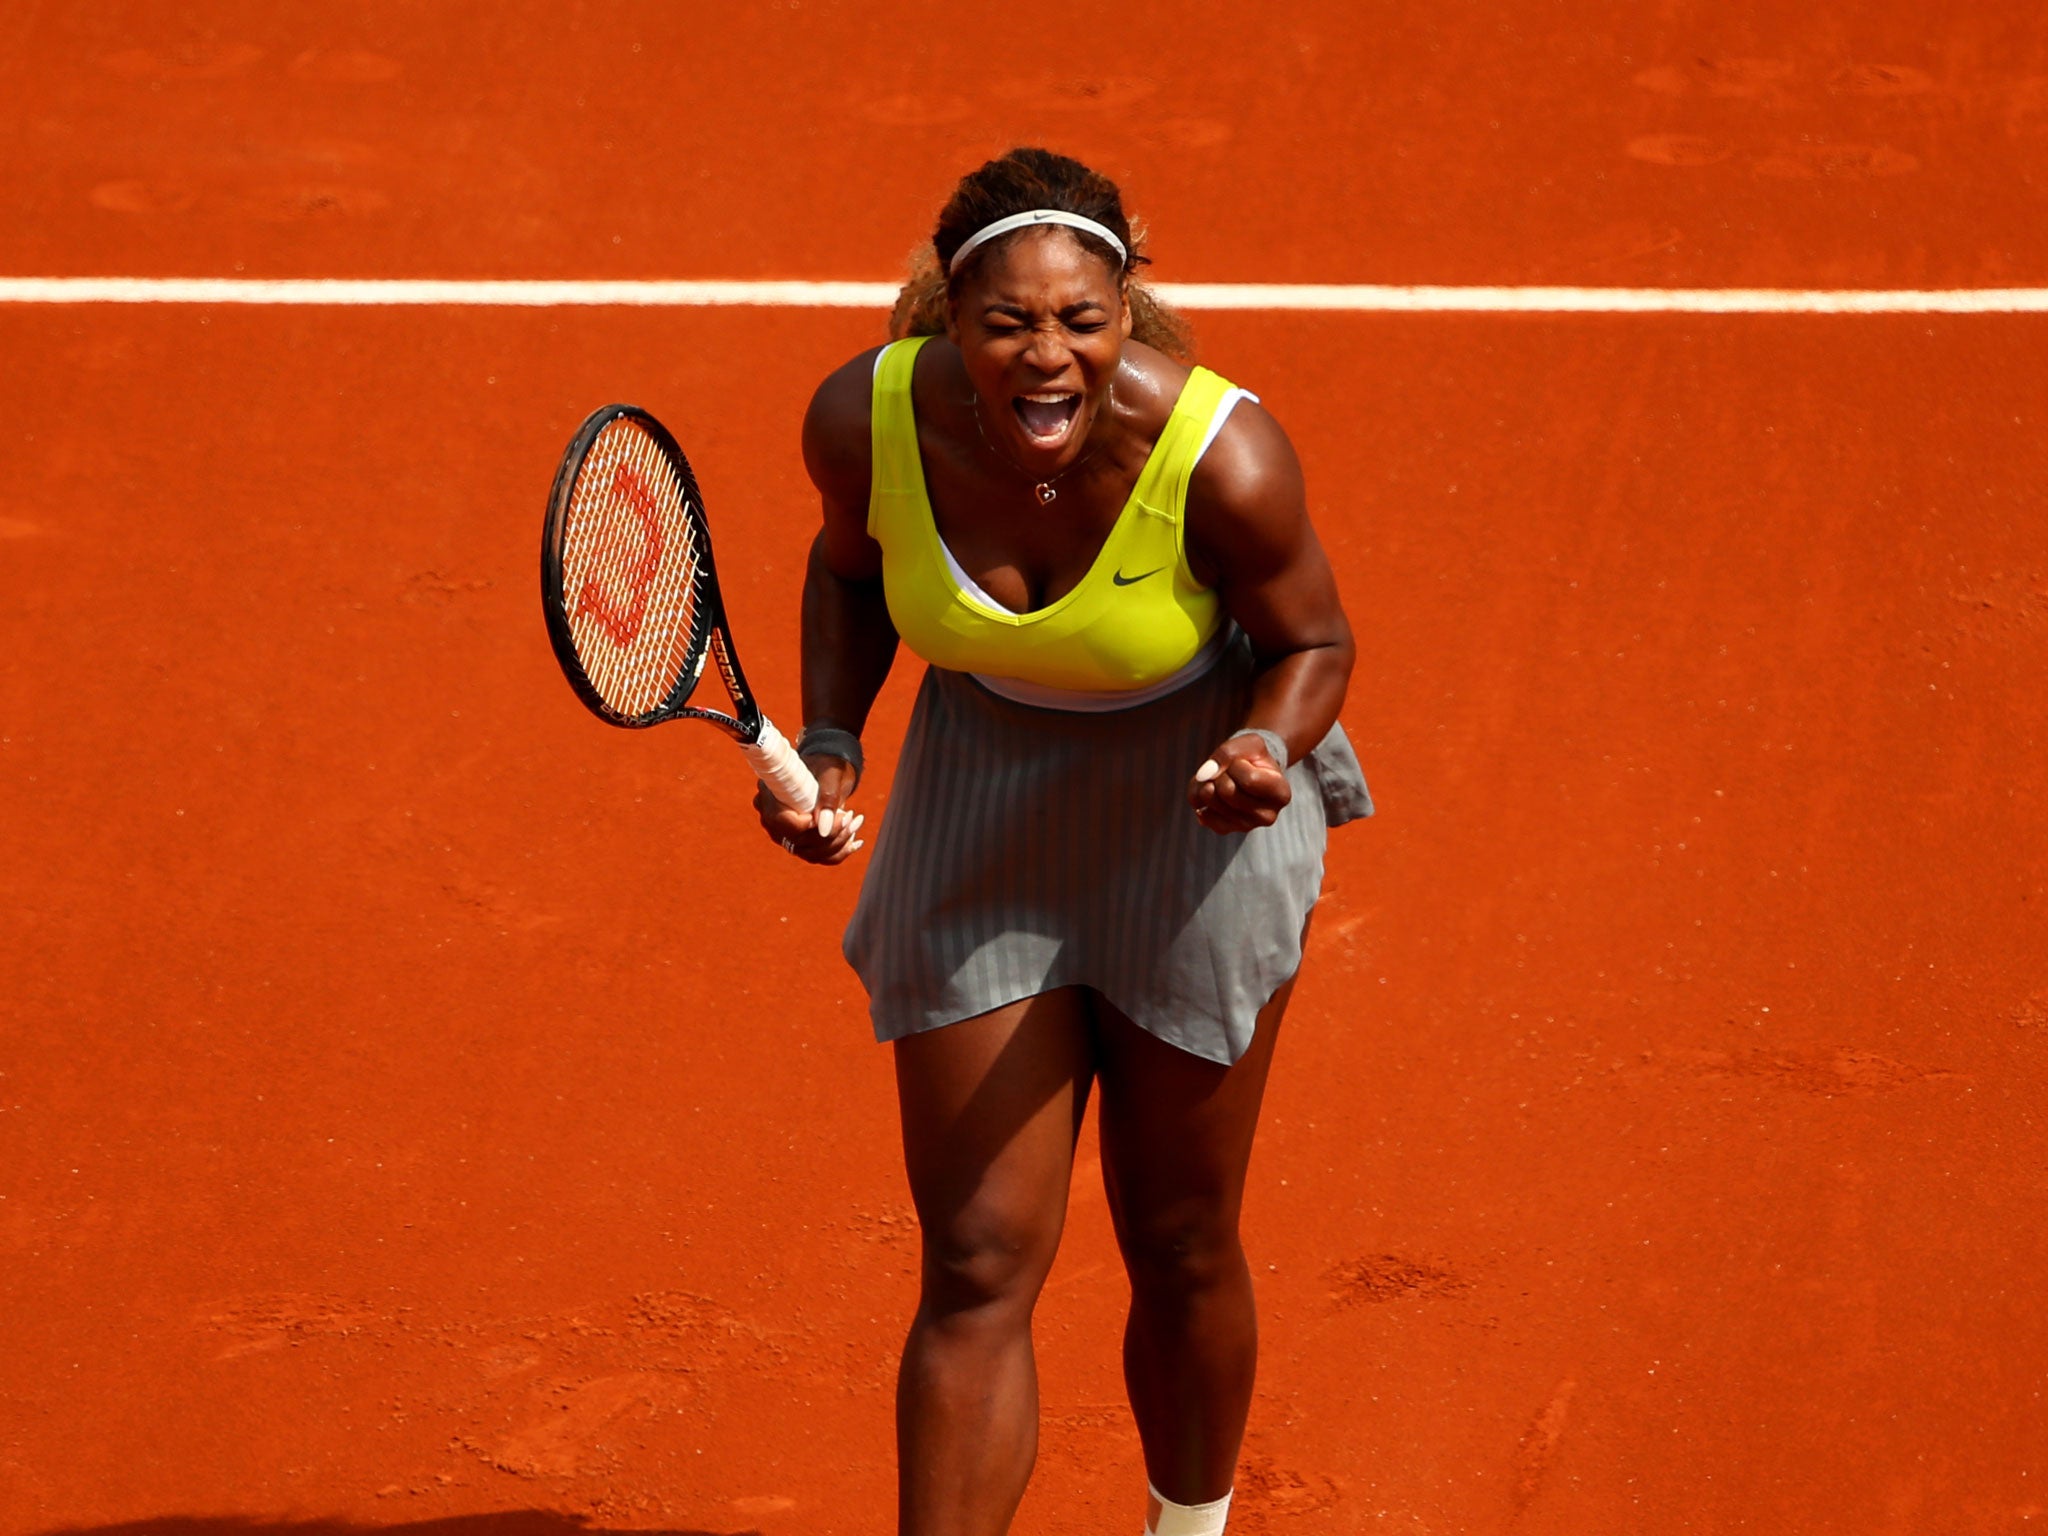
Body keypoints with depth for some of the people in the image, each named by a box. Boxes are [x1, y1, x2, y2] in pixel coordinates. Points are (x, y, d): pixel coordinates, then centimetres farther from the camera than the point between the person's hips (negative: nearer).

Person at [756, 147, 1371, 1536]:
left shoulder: (1223, 459, -31)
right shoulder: (867, 419, -23)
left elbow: (1313, 642, -11)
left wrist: (1267, 749, -31)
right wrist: (827, 746, -11)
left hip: (1194, 810, -2)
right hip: (980, 801, 2)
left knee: (1181, 1251, 12)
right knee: (977, 1270, 0)